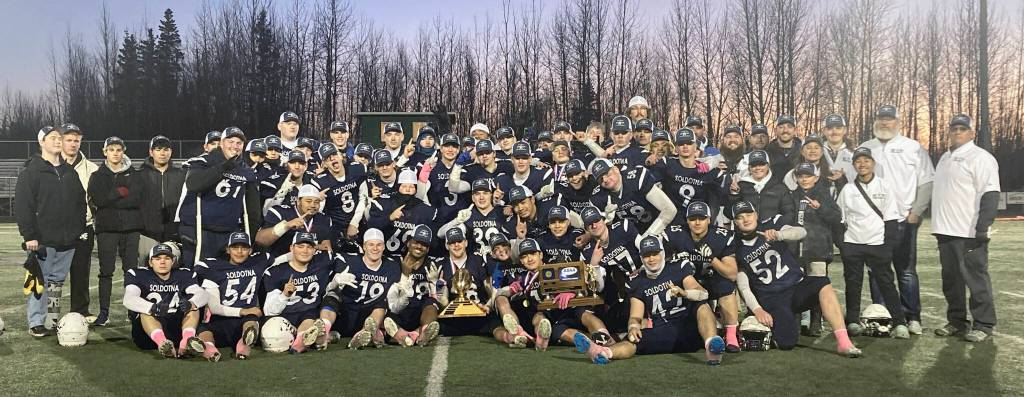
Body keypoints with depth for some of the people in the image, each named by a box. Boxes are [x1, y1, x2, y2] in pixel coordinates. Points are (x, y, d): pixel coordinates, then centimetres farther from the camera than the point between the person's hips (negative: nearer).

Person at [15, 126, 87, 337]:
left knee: (58, 280, 11)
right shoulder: (31, 171, -4)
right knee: (40, 281, -4)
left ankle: (53, 320, 19)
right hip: (43, 239, -5)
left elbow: (81, 201, 19)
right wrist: (29, 235, -15)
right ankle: (37, 323, 2)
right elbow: (23, 206, -9)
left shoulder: (69, 171, 15)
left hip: (68, 240, 6)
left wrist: (80, 229, 10)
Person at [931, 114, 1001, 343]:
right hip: (946, 231, 8)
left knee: (976, 279, -3)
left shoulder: (980, 158, -7)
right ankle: (956, 322, 21)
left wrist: (981, 229, -21)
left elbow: (990, 195, -14)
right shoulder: (945, 158, 18)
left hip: (969, 233, -8)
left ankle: (984, 325, 5)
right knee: (951, 280, 12)